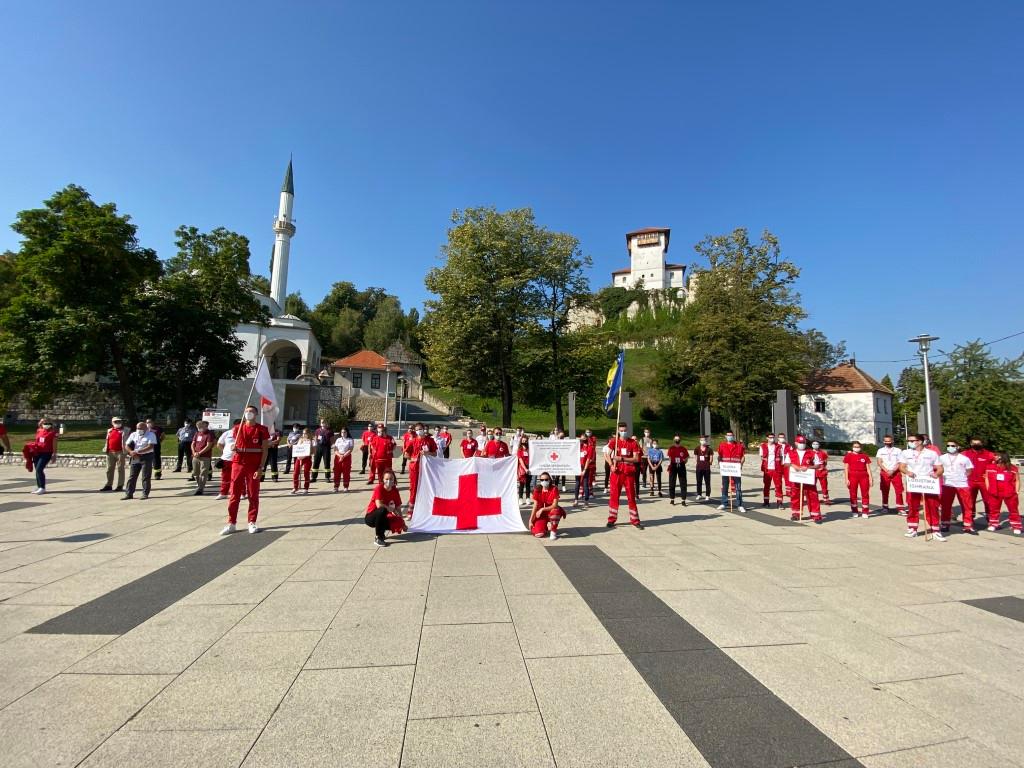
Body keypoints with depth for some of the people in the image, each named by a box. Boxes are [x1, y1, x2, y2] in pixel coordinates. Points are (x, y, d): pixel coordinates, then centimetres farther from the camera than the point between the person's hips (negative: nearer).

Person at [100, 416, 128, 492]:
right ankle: (109, 485, 20)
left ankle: (120, 486, 4)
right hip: (110, 452, 5)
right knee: (109, 469, 11)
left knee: (120, 469, -1)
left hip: (120, 452, -5)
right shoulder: (109, 431, 15)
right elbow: (107, 440, 20)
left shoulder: (124, 431, 0)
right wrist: (105, 449, 10)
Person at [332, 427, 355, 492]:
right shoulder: (338, 440, 13)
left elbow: (350, 450, -8)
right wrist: (340, 455, -12)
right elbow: (335, 450, 5)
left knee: (346, 472, -1)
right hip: (338, 457, 3)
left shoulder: (350, 440, 2)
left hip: (347, 457, -3)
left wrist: (344, 456, -17)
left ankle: (346, 487, 5)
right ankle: (336, 487, 7)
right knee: (337, 472, 1)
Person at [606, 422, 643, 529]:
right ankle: (611, 519, 15)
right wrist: (611, 465, -12)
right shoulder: (614, 441, 3)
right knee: (614, 496, 5)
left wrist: (622, 458, -17)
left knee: (631, 497, 5)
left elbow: (636, 459, -6)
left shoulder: (633, 443, 0)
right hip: (617, 472, 1)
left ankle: (635, 520, 14)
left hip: (629, 473, -1)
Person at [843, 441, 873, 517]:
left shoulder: (865, 456, 7)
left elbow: (868, 468, 8)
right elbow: (846, 468, -1)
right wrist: (846, 479, -7)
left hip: (864, 476, 2)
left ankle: (865, 512, 12)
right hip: (852, 476, -2)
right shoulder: (848, 456, 1)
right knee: (853, 494, 5)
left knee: (865, 494, 3)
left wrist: (870, 478, 1)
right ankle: (854, 512, 15)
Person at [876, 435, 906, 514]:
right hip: (884, 473, 1)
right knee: (885, 491, 5)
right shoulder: (880, 451, 7)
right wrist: (887, 471, -12)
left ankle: (900, 508, 1)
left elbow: (900, 463, -1)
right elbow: (879, 462, -1)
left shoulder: (898, 450, 5)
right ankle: (885, 507, 14)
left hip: (896, 473, -1)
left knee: (899, 491, -4)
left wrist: (892, 471, -13)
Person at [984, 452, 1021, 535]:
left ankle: (1016, 527, 15)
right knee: (994, 509, 11)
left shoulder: (1013, 468, -4)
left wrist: (1017, 492, -4)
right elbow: (987, 478, 10)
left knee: (1013, 510, 6)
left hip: (1010, 493, -2)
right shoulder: (990, 468, 1)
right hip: (994, 493, 2)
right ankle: (993, 524, 22)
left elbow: (1017, 480, 1)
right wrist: (988, 490, 5)